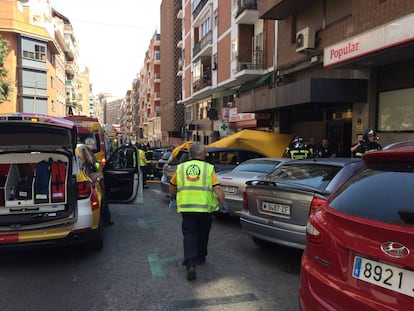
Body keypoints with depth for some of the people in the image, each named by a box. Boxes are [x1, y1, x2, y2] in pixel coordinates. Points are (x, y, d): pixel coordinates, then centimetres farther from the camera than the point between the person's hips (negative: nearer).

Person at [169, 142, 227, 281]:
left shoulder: (181, 167, 10)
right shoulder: (209, 168, 2)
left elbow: (172, 186, 19)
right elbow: (217, 188, -6)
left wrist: (173, 197, 37)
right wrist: (224, 204, 3)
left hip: (186, 206, 1)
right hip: (205, 207, -1)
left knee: (189, 234, 4)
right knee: (202, 234, 19)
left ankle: (190, 263, -11)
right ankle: (200, 257, 34)